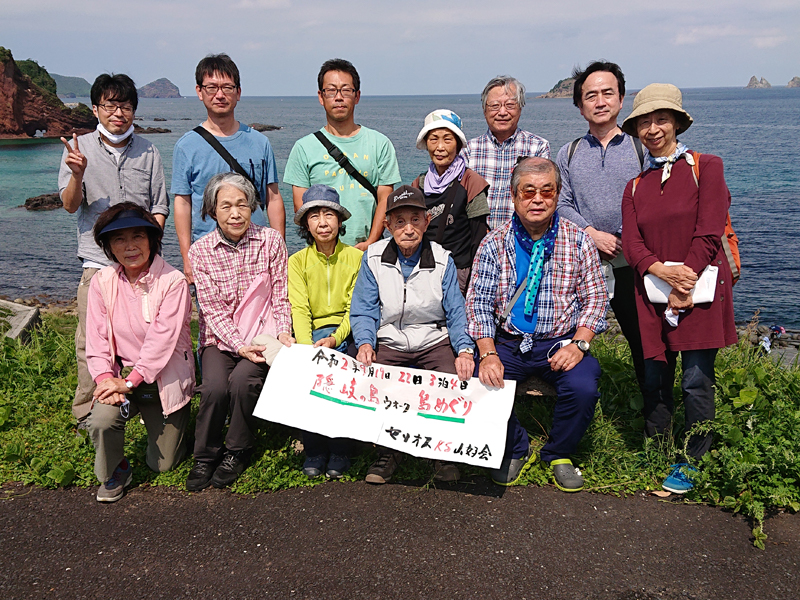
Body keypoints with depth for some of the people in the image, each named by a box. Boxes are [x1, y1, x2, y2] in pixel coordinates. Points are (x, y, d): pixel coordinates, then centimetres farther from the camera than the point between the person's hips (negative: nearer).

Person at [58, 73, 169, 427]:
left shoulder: (148, 152, 9)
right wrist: (78, 175, -20)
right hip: (98, 262, -1)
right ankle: (88, 415, 13)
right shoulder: (79, 148, 5)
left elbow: (160, 207, 12)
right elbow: (70, 205, 0)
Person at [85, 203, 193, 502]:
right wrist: (105, 378, -20)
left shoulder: (172, 281, -15)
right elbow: (97, 337, -5)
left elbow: (162, 338, -21)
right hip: (121, 374, 2)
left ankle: (165, 426, 41)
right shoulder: (102, 282, -2)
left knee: (163, 464, 5)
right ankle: (114, 472, 5)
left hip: (165, 379, -2)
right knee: (101, 420, -29)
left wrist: (130, 381, -24)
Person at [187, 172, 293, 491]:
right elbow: (213, 309, -5)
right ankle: (205, 456, 0)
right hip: (220, 339, 1)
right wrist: (239, 345, -18)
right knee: (214, 387, -26)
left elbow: (280, 297, 3)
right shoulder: (201, 251, 0)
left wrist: (283, 332, -13)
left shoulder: (271, 241, 0)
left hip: (262, 335, 0)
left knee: (241, 381, -28)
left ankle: (237, 452, -1)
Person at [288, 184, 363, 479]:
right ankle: (314, 450, -10)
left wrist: (335, 339, -19)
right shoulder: (298, 261, 7)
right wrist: (307, 347, -21)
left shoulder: (355, 257, 5)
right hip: (312, 335, 1)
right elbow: (299, 310, -3)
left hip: (347, 333, -1)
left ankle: (340, 450, -12)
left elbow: (356, 308, -1)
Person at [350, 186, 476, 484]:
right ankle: (389, 452, 0)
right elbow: (363, 311, 1)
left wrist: (465, 349, -19)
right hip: (389, 343, 1)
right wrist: (365, 343, -19)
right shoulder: (373, 257, 1)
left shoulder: (442, 260, 1)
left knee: (457, 379, -27)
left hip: (435, 341, 0)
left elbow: (456, 312, 0)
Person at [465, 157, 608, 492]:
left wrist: (578, 343, -14)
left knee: (582, 387, -29)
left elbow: (594, 298, 2)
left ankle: (559, 454, 4)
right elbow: (478, 302, -2)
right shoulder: (494, 244, 1)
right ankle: (514, 451, 7)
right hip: (508, 341, 1)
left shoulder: (578, 241, 2)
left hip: (561, 342, 0)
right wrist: (488, 353, -16)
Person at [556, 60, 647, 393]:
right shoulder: (569, 154, 12)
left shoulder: (641, 147, 6)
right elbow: (561, 204, 4)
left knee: (644, 342, 4)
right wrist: (593, 234, -11)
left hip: (631, 263, -1)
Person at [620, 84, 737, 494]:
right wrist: (664, 272, -17)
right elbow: (631, 244, 3)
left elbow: (708, 234, -7)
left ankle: (691, 463, 13)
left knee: (696, 380, -2)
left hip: (701, 288, -3)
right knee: (655, 379, 7)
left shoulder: (706, 167, 2)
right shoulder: (635, 186, 14)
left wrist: (683, 291, -12)